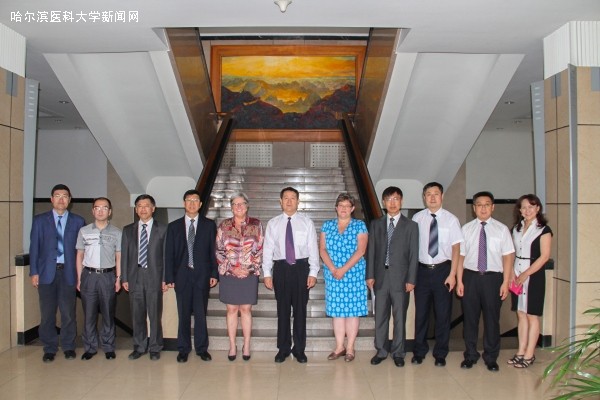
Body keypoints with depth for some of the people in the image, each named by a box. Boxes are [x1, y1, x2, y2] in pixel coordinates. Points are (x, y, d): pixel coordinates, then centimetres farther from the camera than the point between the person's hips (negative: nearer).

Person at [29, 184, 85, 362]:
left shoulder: (78, 221, 6)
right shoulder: (39, 220, 7)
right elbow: (34, 247, 5)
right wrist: (34, 272, -2)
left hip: (68, 272, 0)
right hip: (47, 272, 0)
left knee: (68, 313, 4)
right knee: (47, 314, 5)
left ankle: (68, 347, 19)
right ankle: (49, 348, 19)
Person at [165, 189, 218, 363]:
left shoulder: (209, 225, 6)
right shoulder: (174, 226, 8)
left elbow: (213, 251, 4)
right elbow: (169, 254, 6)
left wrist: (214, 274, -3)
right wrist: (169, 277, 0)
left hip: (202, 275, -1)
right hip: (182, 275, 1)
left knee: (201, 314, 4)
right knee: (183, 314, 6)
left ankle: (202, 348, 16)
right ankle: (183, 349, 19)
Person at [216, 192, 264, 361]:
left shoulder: (256, 225, 0)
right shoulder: (224, 225, 2)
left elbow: (260, 250, 1)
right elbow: (219, 251, 1)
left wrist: (251, 268, -9)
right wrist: (232, 268, -8)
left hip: (249, 274, -1)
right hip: (229, 274, 1)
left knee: (246, 309, 5)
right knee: (232, 310, 7)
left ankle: (246, 346, 15)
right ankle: (232, 346, 17)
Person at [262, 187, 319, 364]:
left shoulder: (307, 223, 3)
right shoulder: (273, 223, 5)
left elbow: (313, 249, 1)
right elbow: (267, 249, 4)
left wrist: (313, 272, -5)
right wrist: (267, 273, -1)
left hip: (301, 268, 0)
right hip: (281, 268, 1)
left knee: (300, 309, 7)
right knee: (283, 310, 8)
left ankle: (299, 349, 20)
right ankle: (283, 348, 21)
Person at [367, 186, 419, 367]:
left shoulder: (411, 226, 2)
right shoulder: (376, 224, 9)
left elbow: (414, 255, -1)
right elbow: (371, 251, 7)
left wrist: (411, 279, -6)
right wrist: (370, 275, 0)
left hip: (400, 278, -2)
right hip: (380, 277, 2)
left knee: (400, 317, 6)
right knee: (380, 317, 9)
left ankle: (398, 352, 19)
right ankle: (381, 351, 21)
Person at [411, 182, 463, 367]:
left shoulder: (451, 219, -3)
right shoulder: (417, 218, 0)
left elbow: (456, 248, -3)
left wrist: (452, 274, -8)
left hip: (443, 270, -1)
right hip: (422, 269, 1)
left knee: (443, 313, 7)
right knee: (421, 312, 9)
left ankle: (440, 354, 23)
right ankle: (419, 351, 26)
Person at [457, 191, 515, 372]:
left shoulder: (501, 229, 2)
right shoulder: (466, 229, 4)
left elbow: (508, 257, 0)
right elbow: (460, 256, 3)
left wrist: (505, 283, -6)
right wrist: (459, 281, -2)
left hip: (493, 277, -1)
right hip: (470, 276, 1)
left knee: (492, 319, 6)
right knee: (470, 317, 9)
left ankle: (491, 358, 23)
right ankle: (470, 355, 24)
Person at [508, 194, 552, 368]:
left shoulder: (543, 229, -5)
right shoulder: (516, 228, 11)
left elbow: (544, 256, -11)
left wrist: (525, 275, -14)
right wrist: (511, 273, -3)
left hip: (534, 275, -5)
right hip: (517, 275, 5)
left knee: (532, 315, 0)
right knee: (520, 314, 9)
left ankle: (529, 355, 9)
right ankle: (521, 352, 17)